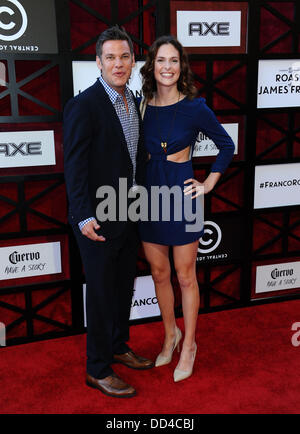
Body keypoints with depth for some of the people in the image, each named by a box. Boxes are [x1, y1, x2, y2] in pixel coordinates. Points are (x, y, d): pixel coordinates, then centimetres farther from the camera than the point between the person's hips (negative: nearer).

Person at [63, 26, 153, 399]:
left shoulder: (133, 101, 9)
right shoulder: (83, 105, -15)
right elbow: (74, 166, -17)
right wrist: (84, 217, -22)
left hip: (129, 215, 8)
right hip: (99, 220, -7)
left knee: (124, 287, 19)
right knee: (101, 294, 5)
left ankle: (118, 347, 40)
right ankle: (98, 369, 23)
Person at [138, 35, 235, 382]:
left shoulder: (195, 108, -9)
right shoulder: (141, 106, 1)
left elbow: (227, 146, 1)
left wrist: (209, 184, -2)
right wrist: (138, 184, 7)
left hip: (182, 195, -4)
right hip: (149, 194, 4)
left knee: (185, 276, 7)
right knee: (159, 273, 15)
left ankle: (189, 344, 27)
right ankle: (170, 334, 37)